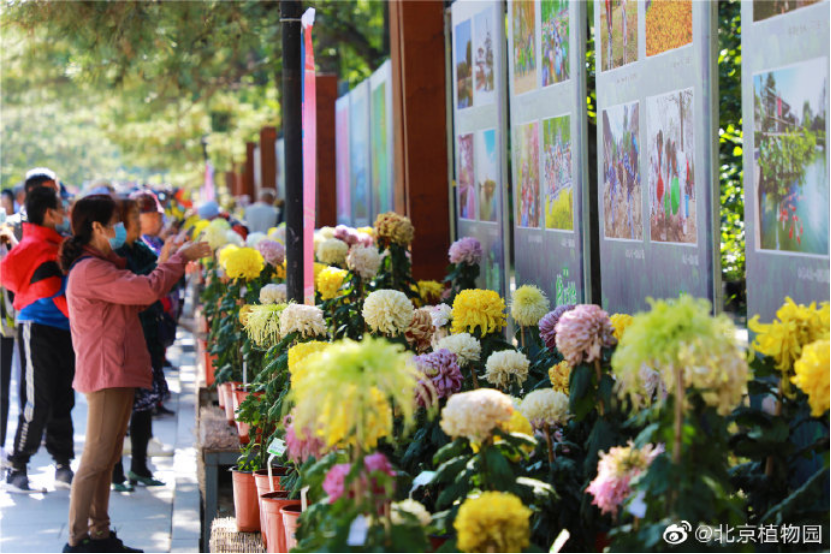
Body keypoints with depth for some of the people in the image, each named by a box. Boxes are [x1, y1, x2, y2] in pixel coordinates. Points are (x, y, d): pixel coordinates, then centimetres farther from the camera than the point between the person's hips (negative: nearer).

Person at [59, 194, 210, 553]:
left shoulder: (99, 267, 19)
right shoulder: (90, 270, -16)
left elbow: (136, 298, 23)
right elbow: (148, 289, -22)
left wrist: (172, 264, 16)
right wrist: (182, 257, -10)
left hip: (118, 373, 11)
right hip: (107, 375, -11)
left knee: (108, 459, 13)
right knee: (96, 459, -9)